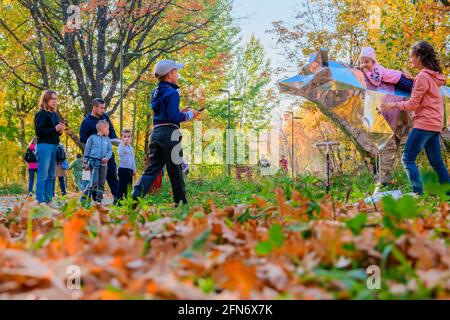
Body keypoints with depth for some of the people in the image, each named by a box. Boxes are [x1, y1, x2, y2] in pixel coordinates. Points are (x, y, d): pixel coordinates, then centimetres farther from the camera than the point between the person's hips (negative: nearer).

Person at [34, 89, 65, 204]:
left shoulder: (55, 115, 17)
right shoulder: (41, 114, -5)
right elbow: (39, 132, -13)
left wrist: (60, 131, 3)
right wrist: (55, 129, -16)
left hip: (54, 146, 8)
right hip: (44, 146, -8)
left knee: (51, 176, 8)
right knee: (43, 175, -9)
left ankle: (48, 201, 12)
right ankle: (40, 201, -9)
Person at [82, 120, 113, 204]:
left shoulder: (107, 140, 14)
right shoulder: (92, 138, 2)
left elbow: (110, 151, 11)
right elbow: (87, 150, 3)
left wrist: (107, 157, -10)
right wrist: (85, 162, 0)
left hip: (104, 163, 5)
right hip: (94, 162, -5)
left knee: (102, 183, 5)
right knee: (94, 181, -14)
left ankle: (99, 199, 11)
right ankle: (86, 198, -6)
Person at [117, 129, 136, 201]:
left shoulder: (131, 147, 16)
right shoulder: (121, 146, -7)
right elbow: (120, 153, -30)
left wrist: (134, 169, 21)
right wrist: (123, 143, -31)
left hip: (130, 169, 7)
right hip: (123, 168, -7)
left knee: (129, 186, 10)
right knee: (122, 186, -7)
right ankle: (119, 200, -4)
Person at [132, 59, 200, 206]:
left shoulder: (155, 93, 16)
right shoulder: (172, 93, -10)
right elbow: (173, 116, -18)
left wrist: (181, 113, 19)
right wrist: (188, 115, -3)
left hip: (156, 132, 7)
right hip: (169, 133, -7)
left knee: (153, 167, 7)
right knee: (175, 169, 3)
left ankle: (136, 196, -8)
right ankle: (181, 202, 12)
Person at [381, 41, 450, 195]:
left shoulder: (423, 76, -13)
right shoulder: (433, 75, 15)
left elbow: (412, 104, -13)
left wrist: (393, 104, -3)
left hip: (425, 123, -10)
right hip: (435, 124, 10)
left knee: (408, 159, -9)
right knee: (436, 162, 12)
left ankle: (419, 193, -14)